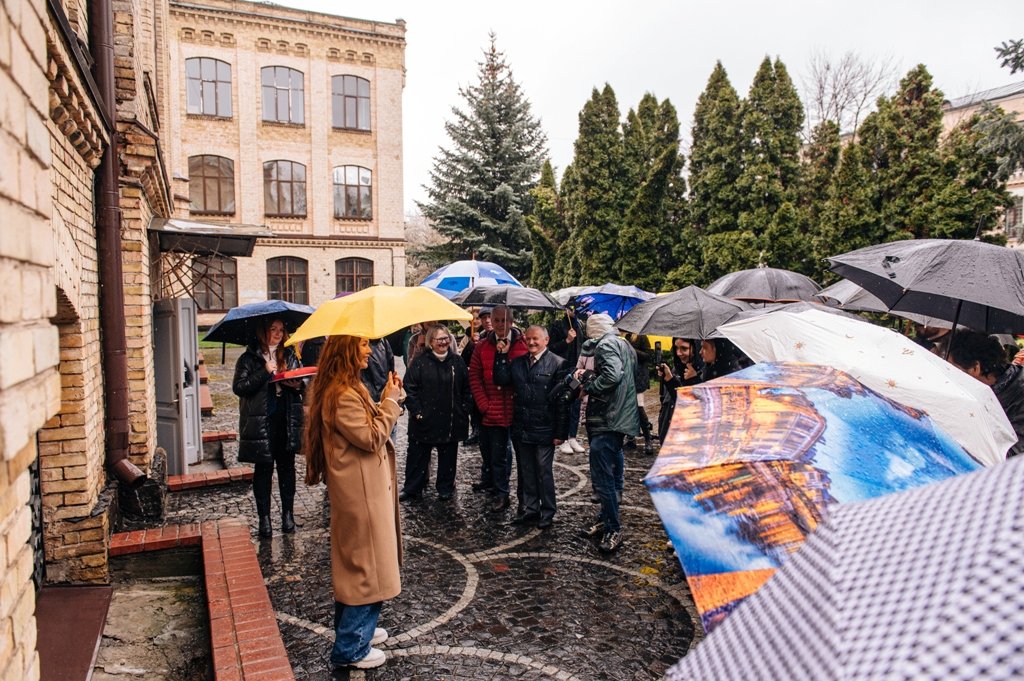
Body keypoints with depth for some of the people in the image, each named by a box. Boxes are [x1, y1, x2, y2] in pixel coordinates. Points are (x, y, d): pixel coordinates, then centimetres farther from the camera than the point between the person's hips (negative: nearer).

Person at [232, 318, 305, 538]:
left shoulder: (290, 356, 9)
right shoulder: (249, 359, -2)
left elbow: (301, 383, 15)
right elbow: (238, 387, -11)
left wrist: (298, 385, -8)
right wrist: (264, 373, -18)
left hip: (287, 420, 3)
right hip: (261, 422, -3)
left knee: (287, 466, 8)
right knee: (263, 469, 5)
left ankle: (288, 513, 20)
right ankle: (264, 517, 16)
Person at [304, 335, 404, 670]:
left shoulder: (350, 388, 11)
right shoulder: (341, 395, -22)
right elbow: (372, 438, -23)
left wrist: (385, 399, 2)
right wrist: (391, 400, -14)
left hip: (362, 488, 11)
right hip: (361, 492, -11)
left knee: (355, 562, 21)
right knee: (367, 567, 0)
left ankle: (355, 628, 36)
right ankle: (351, 648, 13)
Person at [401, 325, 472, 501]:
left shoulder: (457, 361, 4)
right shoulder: (420, 362, -5)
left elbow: (467, 388, 9)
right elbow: (410, 388, -5)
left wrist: (464, 410, 2)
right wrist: (416, 411, -10)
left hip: (451, 420, 2)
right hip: (424, 419, -2)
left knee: (448, 456, 12)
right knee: (417, 455, 7)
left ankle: (446, 489, 26)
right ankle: (412, 489, 20)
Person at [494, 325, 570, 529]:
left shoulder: (558, 364, -8)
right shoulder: (517, 362, 10)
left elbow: (562, 400, -11)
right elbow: (501, 380, -2)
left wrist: (560, 432, -13)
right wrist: (502, 355, -5)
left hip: (544, 430, -5)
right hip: (521, 428, 5)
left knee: (544, 472, 6)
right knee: (526, 472, 16)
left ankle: (547, 512, 20)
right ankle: (530, 508, 29)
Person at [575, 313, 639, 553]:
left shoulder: (606, 345, -12)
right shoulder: (624, 344, 18)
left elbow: (612, 375, -28)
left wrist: (588, 384, -12)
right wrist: (589, 375, 11)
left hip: (606, 420, -11)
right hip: (621, 416, 11)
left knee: (602, 475, -7)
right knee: (609, 472, 18)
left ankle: (614, 529, -1)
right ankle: (607, 520, 28)